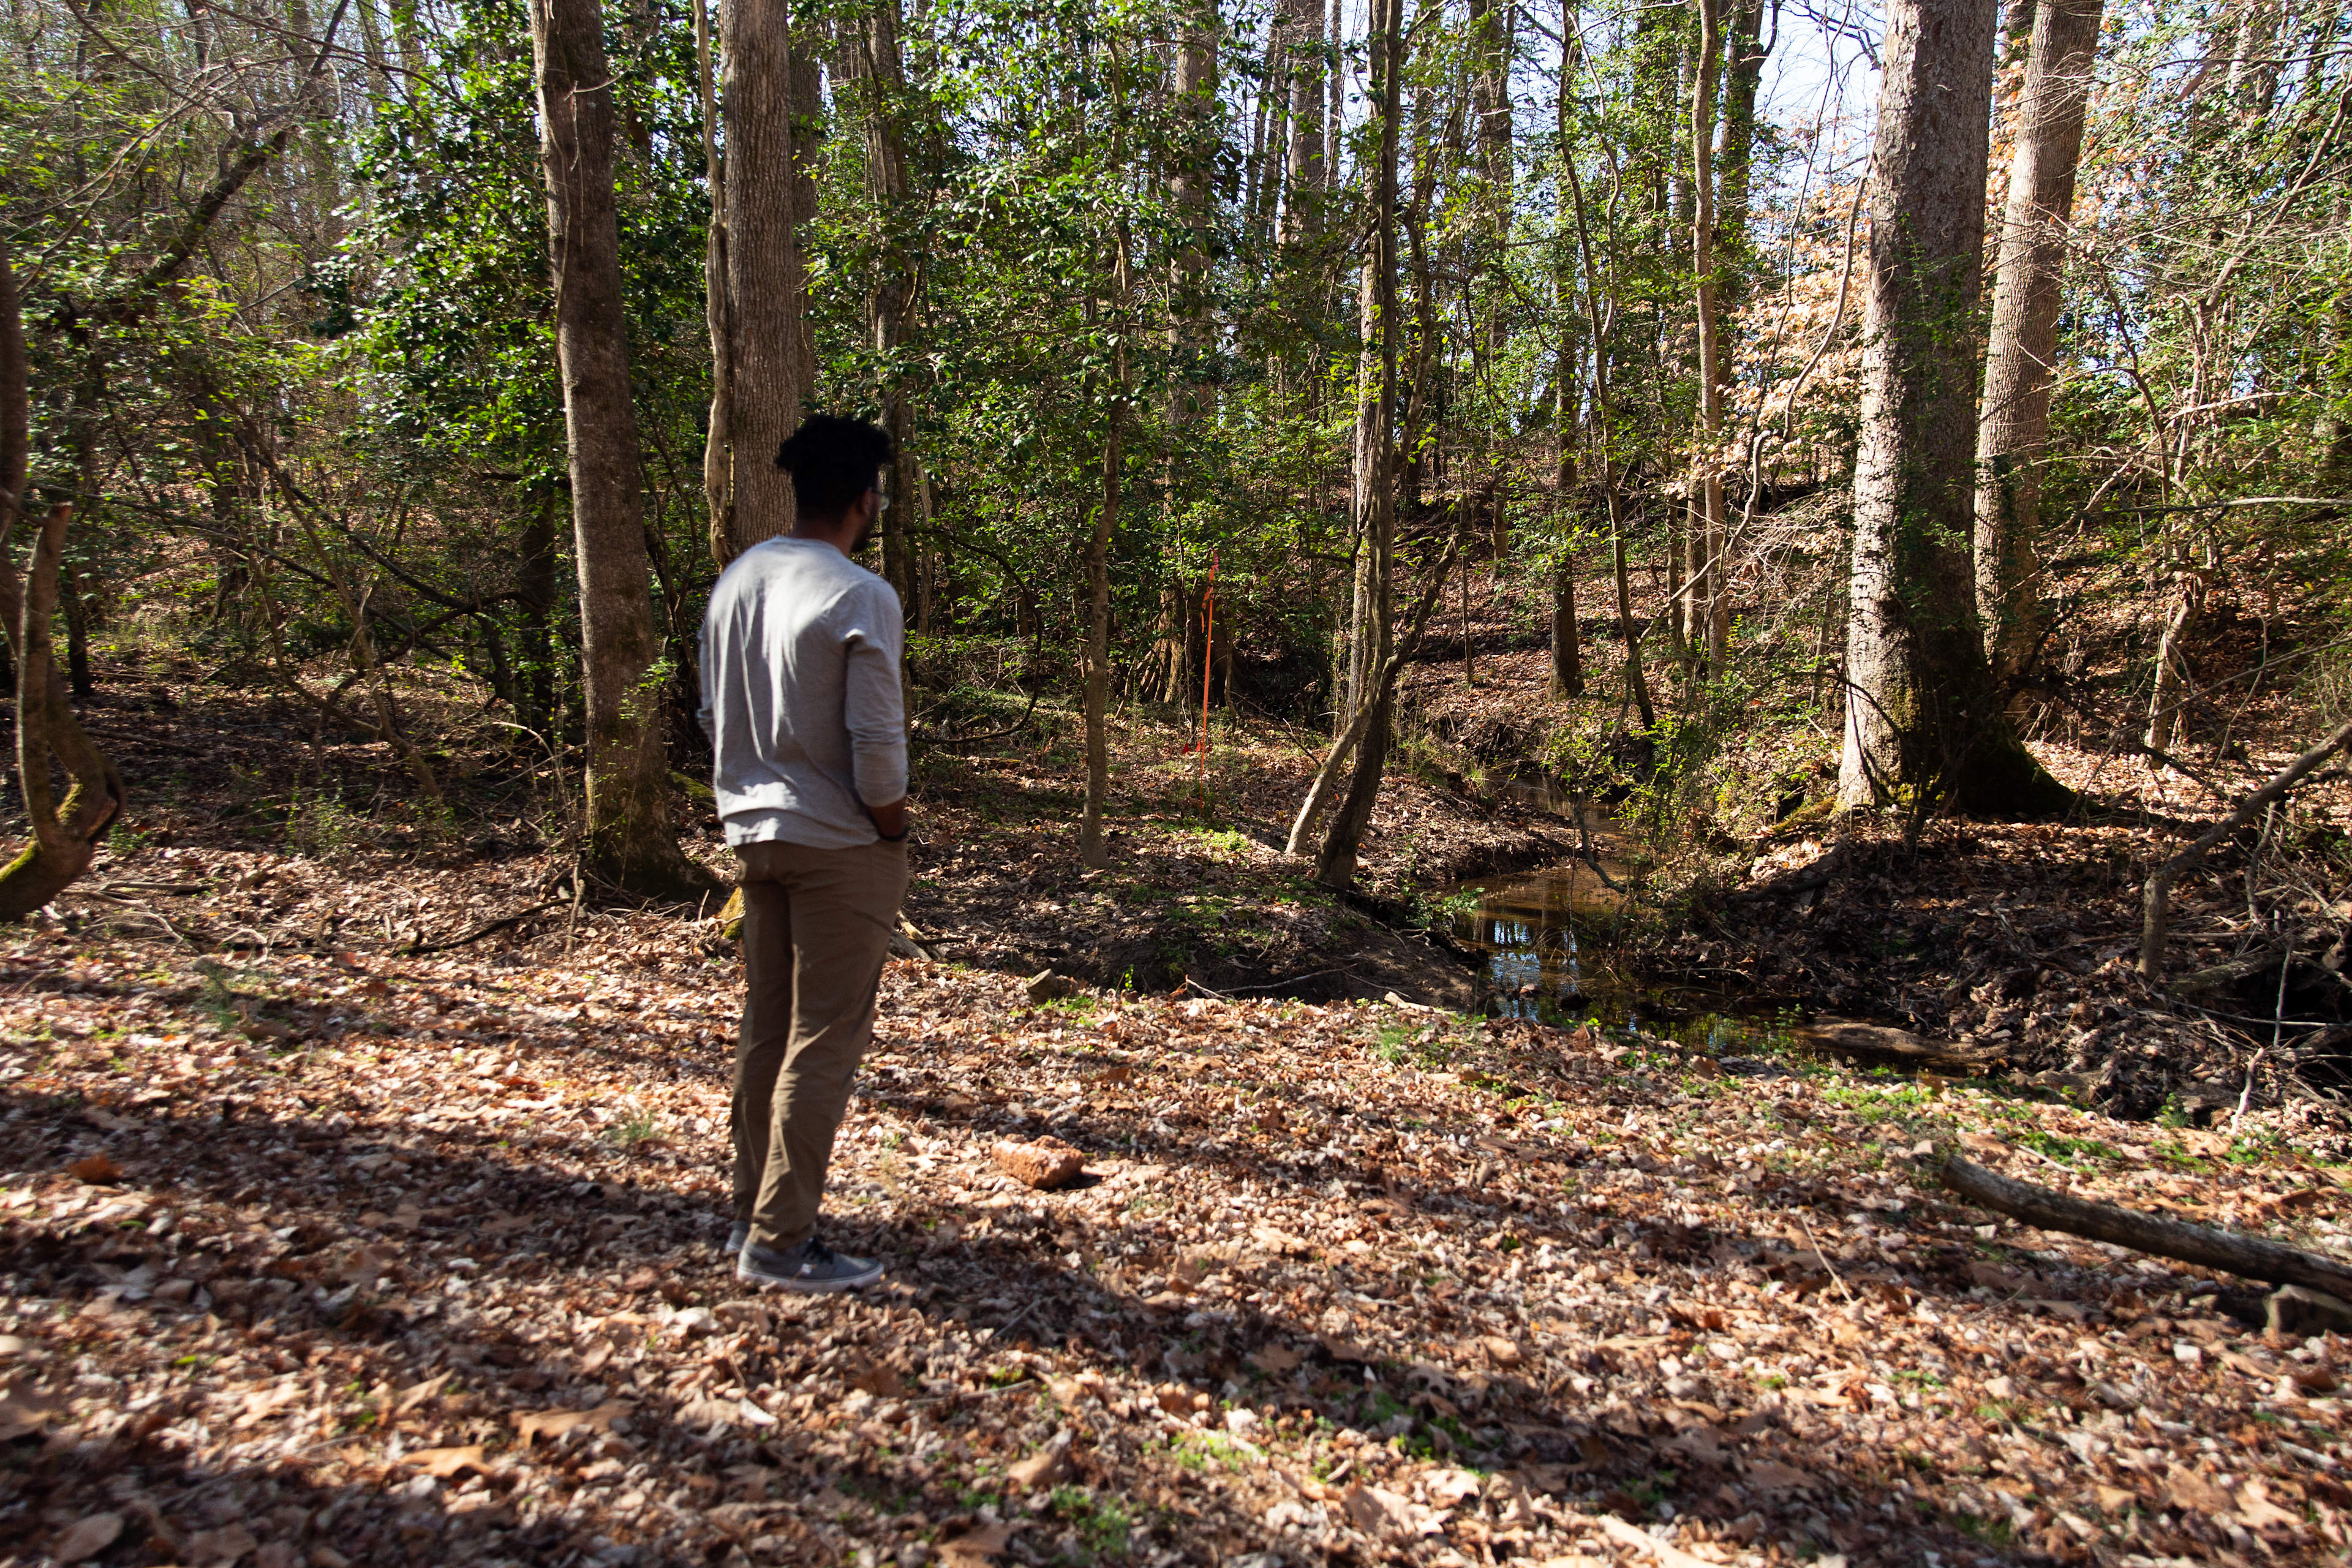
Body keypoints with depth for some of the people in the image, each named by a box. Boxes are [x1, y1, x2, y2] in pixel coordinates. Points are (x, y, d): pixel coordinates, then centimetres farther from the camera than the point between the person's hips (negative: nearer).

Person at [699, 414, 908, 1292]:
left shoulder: (736, 581, 8)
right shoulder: (861, 598, -16)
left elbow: (714, 714, 13)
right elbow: (877, 741, -18)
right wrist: (892, 827, -3)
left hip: (754, 833, 8)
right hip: (839, 847, -8)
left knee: (765, 1031, 16)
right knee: (824, 1044, 1)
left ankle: (752, 1214, 27)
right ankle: (780, 1243, 7)